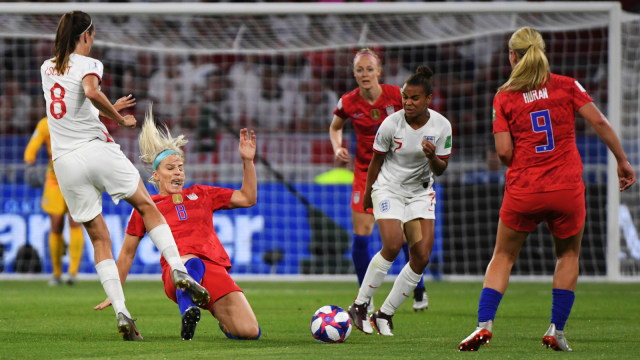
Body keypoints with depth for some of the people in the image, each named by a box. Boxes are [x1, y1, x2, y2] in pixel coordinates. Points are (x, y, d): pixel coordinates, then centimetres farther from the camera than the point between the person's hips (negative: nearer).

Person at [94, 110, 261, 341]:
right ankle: (187, 309, -35)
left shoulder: (201, 194, 27)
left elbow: (248, 199, 25)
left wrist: (247, 161, 13)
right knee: (191, 262, -46)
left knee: (249, 331, -14)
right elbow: (127, 252, 28)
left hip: (215, 269, 4)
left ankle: (226, 321, 16)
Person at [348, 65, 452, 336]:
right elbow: (376, 161, -1)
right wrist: (367, 195, 9)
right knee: (392, 245, -24)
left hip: (421, 193, 3)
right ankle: (359, 306, -11)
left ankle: (384, 314, 3)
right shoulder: (391, 124, -15)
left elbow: (440, 170, -3)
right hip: (388, 189, -3)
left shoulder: (441, 126, -10)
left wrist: (432, 157, -25)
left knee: (422, 256, -9)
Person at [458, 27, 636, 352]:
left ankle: (484, 323, -1)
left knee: (503, 256, 16)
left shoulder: (503, 97, 0)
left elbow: (504, 151, -6)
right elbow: (599, 122, -6)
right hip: (567, 190, 1)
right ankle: (557, 331, 13)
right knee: (568, 255, 21)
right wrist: (622, 161, 2)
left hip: (523, 191, 0)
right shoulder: (566, 86, 2)